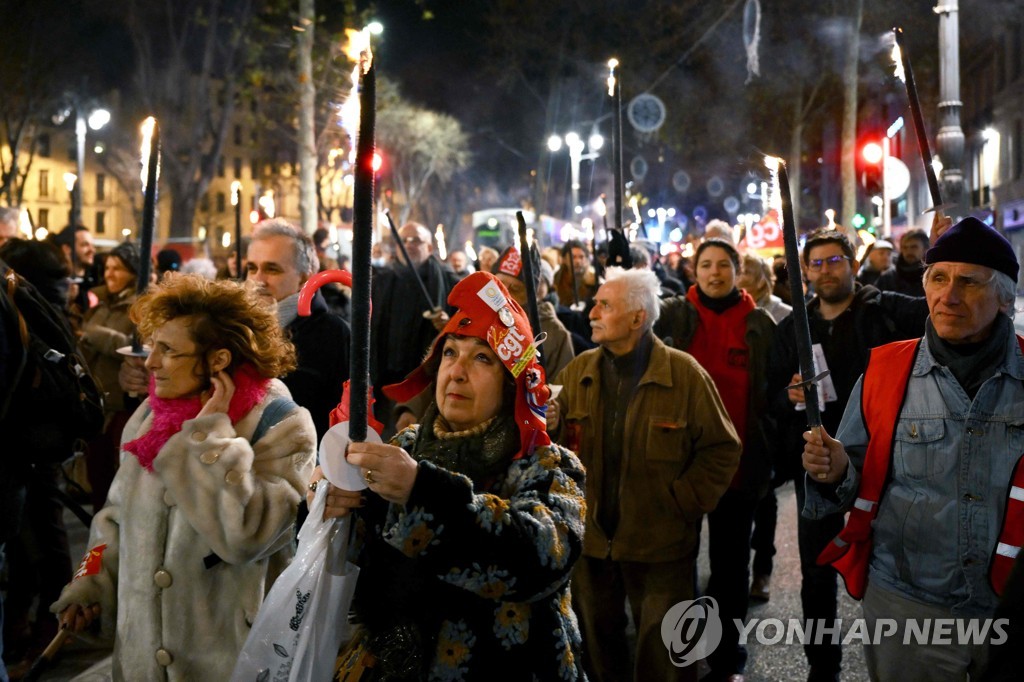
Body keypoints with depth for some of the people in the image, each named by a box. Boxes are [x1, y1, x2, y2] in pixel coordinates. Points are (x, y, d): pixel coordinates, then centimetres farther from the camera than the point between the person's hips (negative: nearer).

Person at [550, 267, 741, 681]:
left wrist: (682, 504, -11)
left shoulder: (684, 374, -10)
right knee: (597, 648, 18)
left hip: (659, 543, -3)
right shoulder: (577, 373, 2)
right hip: (590, 538, 4)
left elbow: (722, 449, -6)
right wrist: (548, 428, -17)